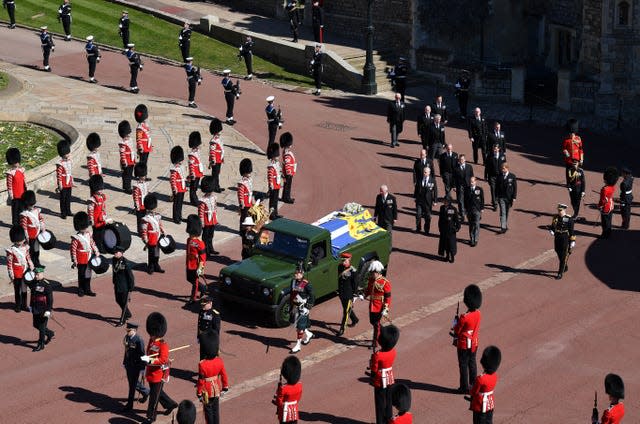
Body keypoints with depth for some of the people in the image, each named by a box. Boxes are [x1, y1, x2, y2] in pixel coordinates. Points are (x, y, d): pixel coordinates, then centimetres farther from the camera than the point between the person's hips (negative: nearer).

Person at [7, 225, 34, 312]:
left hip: (25, 272, 4)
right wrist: (11, 275, -13)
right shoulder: (11, 250, -15)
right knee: (17, 290, 8)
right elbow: (9, 264, -12)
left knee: (24, 290, 13)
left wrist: (32, 268, 7)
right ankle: (18, 306, 20)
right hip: (17, 274, -4)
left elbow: (28, 258, 11)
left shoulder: (25, 247, 0)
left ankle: (24, 305, 25)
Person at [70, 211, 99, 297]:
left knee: (88, 274, 12)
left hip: (89, 259, 6)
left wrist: (96, 252, 11)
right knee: (81, 275, 7)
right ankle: (81, 290, 21)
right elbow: (73, 249, -16)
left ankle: (87, 290, 22)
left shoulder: (88, 234, 2)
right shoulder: (76, 238, -18)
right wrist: (74, 261, -16)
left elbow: (92, 243, 14)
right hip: (81, 260, -6)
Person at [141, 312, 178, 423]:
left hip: (159, 374, -8)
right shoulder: (151, 341, 2)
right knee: (158, 392, 24)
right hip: (151, 372, 8)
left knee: (154, 396, 3)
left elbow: (163, 360, -31)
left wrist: (149, 360, -41)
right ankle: (171, 404, 44)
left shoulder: (163, 345, -24)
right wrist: (146, 369, 20)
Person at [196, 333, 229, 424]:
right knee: (216, 410, 18)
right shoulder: (220, 361, -12)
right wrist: (225, 388, 14)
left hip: (207, 392, -4)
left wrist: (199, 394, -5)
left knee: (208, 411, 11)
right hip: (217, 390, 4)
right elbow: (224, 376, -1)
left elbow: (201, 381, -18)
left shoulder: (202, 364, -26)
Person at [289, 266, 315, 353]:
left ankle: (298, 345, -1)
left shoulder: (306, 284, -17)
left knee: (300, 326, -7)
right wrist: (291, 305, 20)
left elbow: (312, 297, -13)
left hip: (302, 307, -7)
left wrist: (307, 308, -16)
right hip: (294, 306, 8)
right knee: (296, 324, 18)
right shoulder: (293, 282, 5)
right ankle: (308, 334, 43)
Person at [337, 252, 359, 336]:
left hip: (349, 295, -7)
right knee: (348, 309, 24)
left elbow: (355, 284, -12)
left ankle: (342, 329, 6)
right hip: (341, 293, 7)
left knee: (346, 311, 1)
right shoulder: (340, 267, 0)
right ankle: (355, 319, 48)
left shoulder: (352, 271, -19)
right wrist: (338, 290, 17)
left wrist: (354, 295, -10)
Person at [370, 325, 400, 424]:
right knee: (388, 401, 19)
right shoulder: (393, 351, -11)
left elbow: (374, 370, -18)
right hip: (390, 379, 5)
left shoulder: (377, 355, -27)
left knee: (380, 403, 7)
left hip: (380, 381, -5)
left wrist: (372, 380, -1)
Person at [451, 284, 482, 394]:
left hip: (464, 345, -6)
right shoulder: (478, 314, -5)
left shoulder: (464, 317, -27)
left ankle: (464, 388, 12)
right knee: (472, 364, 18)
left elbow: (456, 331, -15)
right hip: (474, 344, 6)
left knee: (463, 366, 6)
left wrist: (455, 320, 3)